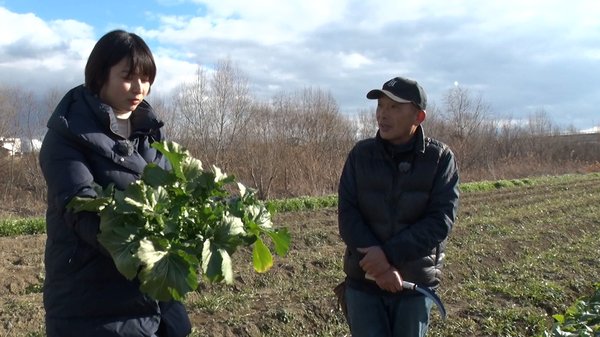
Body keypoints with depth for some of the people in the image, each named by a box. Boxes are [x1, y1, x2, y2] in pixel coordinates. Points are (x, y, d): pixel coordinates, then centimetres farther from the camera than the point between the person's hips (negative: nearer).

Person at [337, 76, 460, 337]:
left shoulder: (440, 158, -6)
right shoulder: (360, 154, -2)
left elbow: (441, 220, -13)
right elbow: (347, 215, -6)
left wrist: (388, 254, -22)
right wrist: (378, 263, -18)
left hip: (416, 283, 0)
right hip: (363, 280, 1)